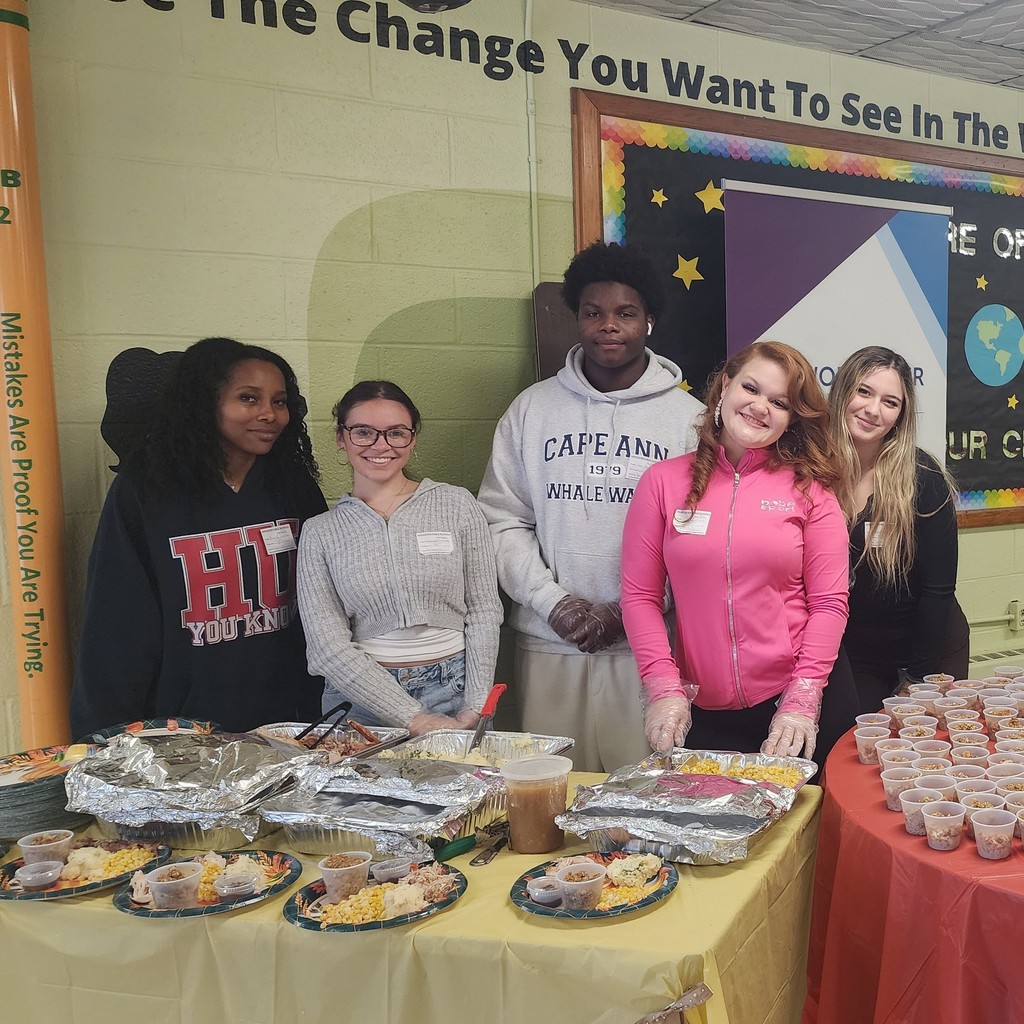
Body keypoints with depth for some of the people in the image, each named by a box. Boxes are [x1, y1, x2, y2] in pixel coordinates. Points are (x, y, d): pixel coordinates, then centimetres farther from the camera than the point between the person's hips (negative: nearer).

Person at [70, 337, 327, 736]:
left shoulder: (295, 487, 0)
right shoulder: (143, 491, -9)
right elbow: (118, 627, -6)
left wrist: (320, 710, 4)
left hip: (286, 719, 3)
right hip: (183, 729, -2)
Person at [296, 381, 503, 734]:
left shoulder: (456, 505, 1)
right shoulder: (320, 532, 1)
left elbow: (484, 611, 1)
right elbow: (329, 647, -6)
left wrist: (473, 711, -9)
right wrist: (413, 717, -14)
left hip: (453, 691, 0)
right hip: (361, 698, 0)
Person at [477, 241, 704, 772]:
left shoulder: (687, 416, 2)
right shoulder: (531, 409, 7)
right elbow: (502, 520, 4)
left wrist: (627, 613, -9)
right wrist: (554, 602, -7)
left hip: (647, 645, -1)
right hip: (548, 642, 2)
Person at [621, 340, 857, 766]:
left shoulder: (808, 488, 1)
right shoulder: (663, 481, 1)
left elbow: (829, 603, -2)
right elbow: (639, 595, -1)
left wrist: (800, 702, -11)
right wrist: (664, 689, -10)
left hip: (802, 703, 0)